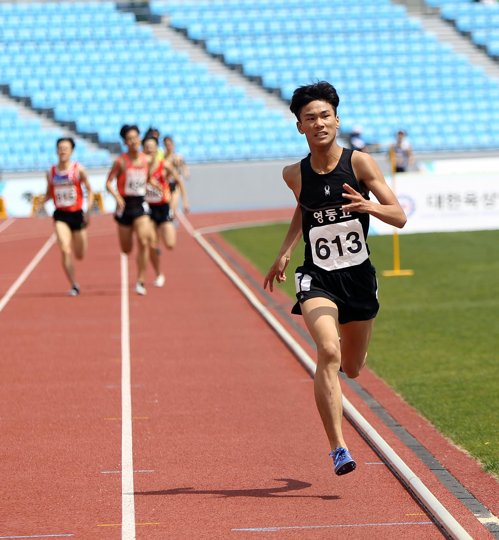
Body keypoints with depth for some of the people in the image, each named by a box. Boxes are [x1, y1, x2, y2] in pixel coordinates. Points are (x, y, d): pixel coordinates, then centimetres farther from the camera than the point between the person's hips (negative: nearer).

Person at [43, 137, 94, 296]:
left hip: (77, 214, 0)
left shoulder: (78, 170, -6)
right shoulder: (51, 172, 1)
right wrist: (40, 202, -7)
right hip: (60, 216, 0)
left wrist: (88, 208, -11)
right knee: (65, 251, -17)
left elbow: (89, 190, 1)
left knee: (80, 255, 10)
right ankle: (74, 286, -6)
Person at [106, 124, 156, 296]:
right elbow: (109, 183, -8)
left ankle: (140, 282, -10)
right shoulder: (121, 161, -9)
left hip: (140, 204, 1)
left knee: (144, 242, -17)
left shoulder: (147, 160, 1)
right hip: (125, 205, -1)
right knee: (126, 249, 8)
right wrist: (117, 196, -23)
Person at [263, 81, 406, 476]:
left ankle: (339, 351, 55)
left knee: (352, 368, 15)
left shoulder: (359, 163, -9)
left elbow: (400, 218, -10)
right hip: (317, 279, -1)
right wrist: (284, 253, 12)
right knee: (328, 353, -25)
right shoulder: (295, 174, -3)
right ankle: (338, 448, -25)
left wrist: (367, 206, -29)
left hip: (359, 277, 1)